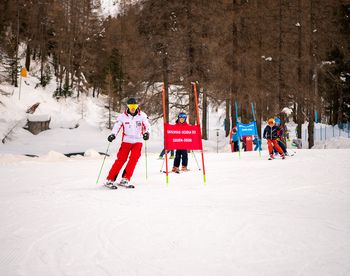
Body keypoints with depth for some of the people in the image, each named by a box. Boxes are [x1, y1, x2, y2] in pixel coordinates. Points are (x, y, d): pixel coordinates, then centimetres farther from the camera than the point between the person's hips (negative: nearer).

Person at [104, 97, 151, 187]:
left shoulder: (142, 115, -2)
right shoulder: (122, 116, -3)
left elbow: (147, 126, 5)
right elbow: (116, 127, 1)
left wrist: (147, 133, -16)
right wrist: (113, 135, -17)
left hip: (138, 141, 1)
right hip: (126, 141, -1)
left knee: (134, 159, -17)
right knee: (121, 159, -10)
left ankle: (125, 179, -12)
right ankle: (110, 179, -4)